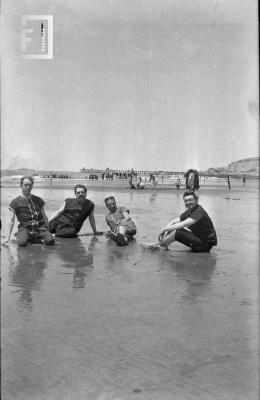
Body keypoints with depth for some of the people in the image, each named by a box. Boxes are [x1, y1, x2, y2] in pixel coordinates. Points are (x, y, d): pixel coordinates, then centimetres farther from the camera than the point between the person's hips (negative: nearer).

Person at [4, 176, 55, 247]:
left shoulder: (38, 200, 14)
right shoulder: (15, 202, 5)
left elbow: (44, 217, 17)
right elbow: (12, 221, 1)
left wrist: (48, 231, 12)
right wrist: (8, 238, -4)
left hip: (40, 226, 2)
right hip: (25, 227, -2)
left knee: (51, 240, -26)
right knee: (22, 243, -34)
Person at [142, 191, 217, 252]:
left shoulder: (199, 211, -21)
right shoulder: (189, 211, 6)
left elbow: (183, 224, -31)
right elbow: (173, 222, 3)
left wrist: (165, 229, -25)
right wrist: (166, 233, -14)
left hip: (205, 244, -9)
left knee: (176, 232, -20)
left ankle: (158, 245, -3)